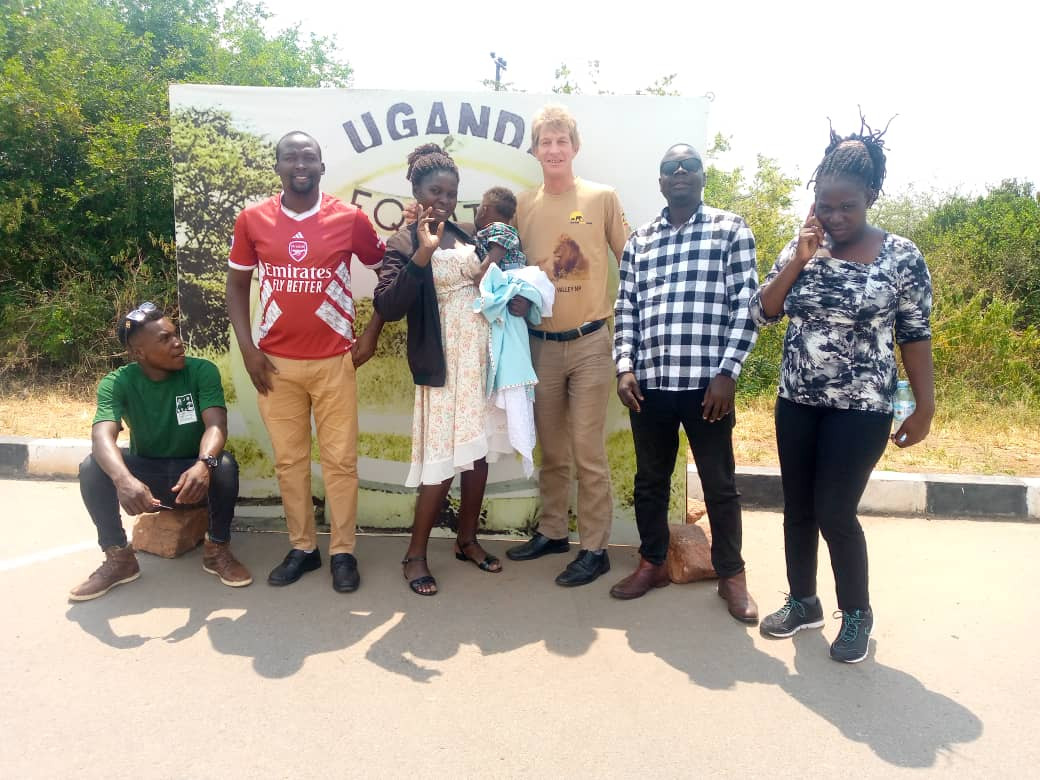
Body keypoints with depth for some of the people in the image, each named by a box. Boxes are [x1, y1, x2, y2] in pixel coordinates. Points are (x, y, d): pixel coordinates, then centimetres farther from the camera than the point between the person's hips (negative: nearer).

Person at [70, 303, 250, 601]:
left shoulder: (202, 371, -16)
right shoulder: (117, 383, -14)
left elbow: (216, 425, -28)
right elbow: (102, 437, -30)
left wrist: (203, 464, -51)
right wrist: (124, 479, -52)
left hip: (194, 471, -1)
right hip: (145, 472, 1)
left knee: (224, 464, -34)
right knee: (92, 468, -25)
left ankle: (217, 549, -11)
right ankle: (119, 557, -9)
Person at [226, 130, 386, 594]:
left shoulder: (350, 219, -2)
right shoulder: (251, 220, 2)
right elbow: (237, 284, 9)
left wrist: (372, 333, 2)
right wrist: (247, 348, -1)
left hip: (334, 361, -1)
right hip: (275, 362, 2)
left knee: (340, 460, 3)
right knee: (289, 460, 10)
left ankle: (343, 552, 17)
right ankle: (302, 548, 24)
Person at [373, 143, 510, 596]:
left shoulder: (466, 236, 12)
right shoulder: (404, 243, -6)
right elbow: (387, 308, -20)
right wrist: (422, 254, -26)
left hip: (482, 355, 6)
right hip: (442, 362, -6)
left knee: (478, 451, 10)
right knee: (442, 460, -4)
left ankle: (467, 539, 27)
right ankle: (415, 554, 12)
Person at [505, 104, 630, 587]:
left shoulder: (603, 198, -1)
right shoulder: (522, 206, 6)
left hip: (589, 342, -3)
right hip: (541, 343, 3)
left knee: (588, 452, -1)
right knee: (551, 451, 15)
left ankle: (594, 548, 12)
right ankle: (552, 531, 31)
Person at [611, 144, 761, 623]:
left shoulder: (731, 230, 4)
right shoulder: (639, 240, 13)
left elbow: (746, 305, -2)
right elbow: (625, 310, 12)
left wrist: (727, 372, -10)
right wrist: (625, 368, 0)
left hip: (707, 382, -3)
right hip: (649, 383, 3)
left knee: (719, 484, 7)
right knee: (649, 480, 13)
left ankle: (731, 575, 24)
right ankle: (652, 562, 31)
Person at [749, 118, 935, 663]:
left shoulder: (901, 256, -6)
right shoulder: (802, 248, 3)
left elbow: (915, 337, -3)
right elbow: (761, 312, -2)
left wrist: (924, 408, -3)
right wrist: (798, 260, -13)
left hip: (861, 410, -4)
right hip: (796, 403, 4)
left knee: (834, 512, -3)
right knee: (797, 508, 11)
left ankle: (857, 614, 22)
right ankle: (802, 602, 31)